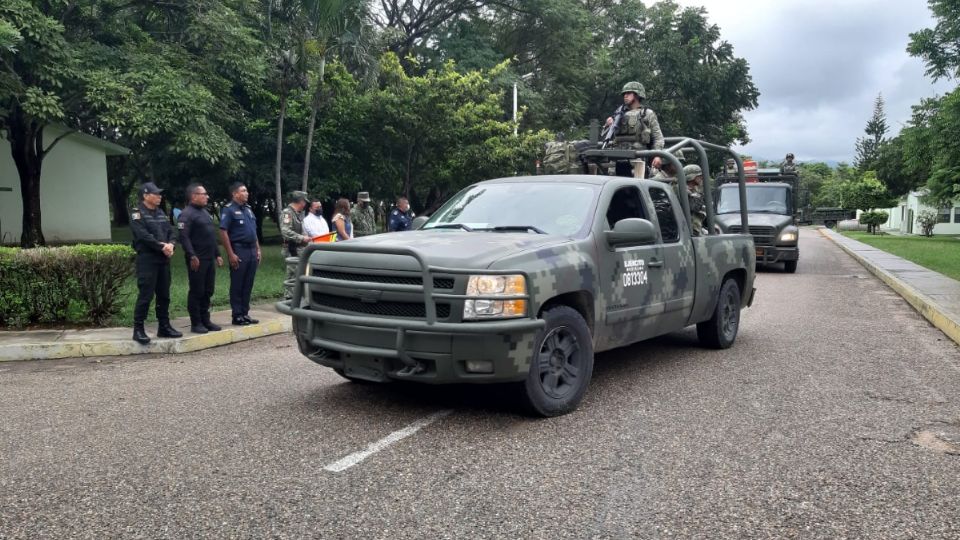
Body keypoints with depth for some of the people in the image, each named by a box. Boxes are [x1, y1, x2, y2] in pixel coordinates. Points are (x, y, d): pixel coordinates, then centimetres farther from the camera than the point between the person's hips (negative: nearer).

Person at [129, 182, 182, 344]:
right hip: (147, 260, -8)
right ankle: (138, 329, -1)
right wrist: (162, 247, -18)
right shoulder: (137, 214, -6)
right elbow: (144, 236, -18)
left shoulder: (160, 212, 17)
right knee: (145, 295, -8)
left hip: (163, 259, 8)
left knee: (164, 295, 11)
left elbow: (170, 231, 11)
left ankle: (164, 326, 19)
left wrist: (170, 244, -9)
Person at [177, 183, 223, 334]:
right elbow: (184, 237, -19)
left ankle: (205, 320, 20)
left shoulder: (205, 212, 19)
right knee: (197, 292, -2)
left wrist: (217, 255, 20)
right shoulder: (187, 214, -10)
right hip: (197, 260, -9)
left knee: (208, 291, 11)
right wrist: (192, 256, -25)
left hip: (209, 259, 9)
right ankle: (196, 323, 5)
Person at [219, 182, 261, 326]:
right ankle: (237, 315, 5)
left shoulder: (248, 209, 17)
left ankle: (245, 314, 17)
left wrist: (258, 250, 14)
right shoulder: (229, 210, -7)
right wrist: (231, 254, -18)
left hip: (252, 251, 7)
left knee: (248, 285, 10)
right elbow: (223, 232, -13)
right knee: (237, 285, -1)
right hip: (239, 251, -7)